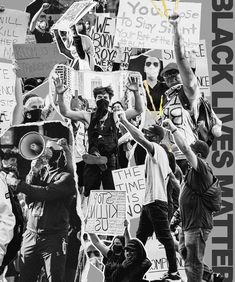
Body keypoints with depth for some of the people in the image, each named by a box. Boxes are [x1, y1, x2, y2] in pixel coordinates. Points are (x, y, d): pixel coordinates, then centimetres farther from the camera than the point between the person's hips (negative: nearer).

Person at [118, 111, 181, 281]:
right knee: (141, 237, 12)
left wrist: (124, 121, -20)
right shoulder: (160, 153, 19)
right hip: (148, 202, 10)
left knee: (165, 237, -7)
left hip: (157, 202, -10)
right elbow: (168, 174, 25)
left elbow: (139, 138, -27)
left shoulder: (156, 149, -10)